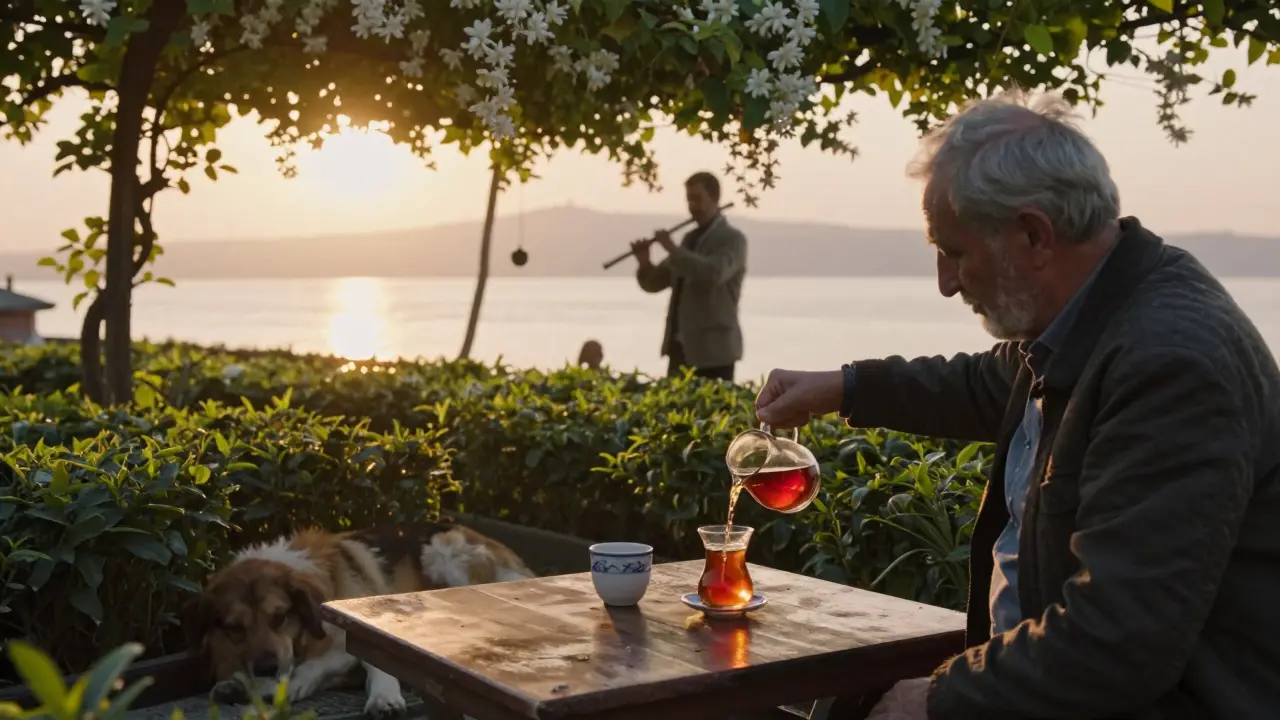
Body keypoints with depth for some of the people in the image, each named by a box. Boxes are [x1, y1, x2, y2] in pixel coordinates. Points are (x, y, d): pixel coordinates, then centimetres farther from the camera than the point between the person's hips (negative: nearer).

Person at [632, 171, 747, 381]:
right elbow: (653, 283, 17)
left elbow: (713, 273, -27)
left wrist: (673, 248, -21)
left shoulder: (732, 239, -6)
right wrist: (644, 262, -4)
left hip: (713, 349, -7)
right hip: (680, 348, 7)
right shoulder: (690, 238, 15)